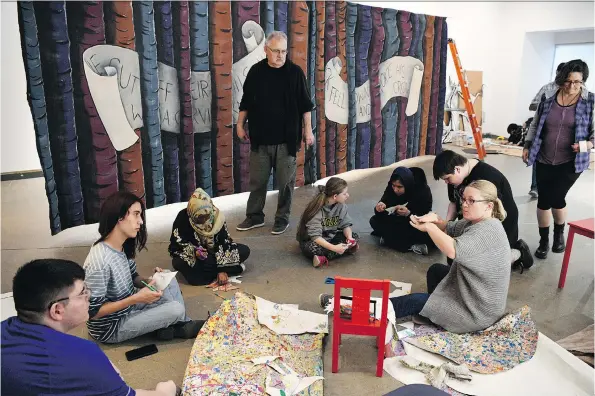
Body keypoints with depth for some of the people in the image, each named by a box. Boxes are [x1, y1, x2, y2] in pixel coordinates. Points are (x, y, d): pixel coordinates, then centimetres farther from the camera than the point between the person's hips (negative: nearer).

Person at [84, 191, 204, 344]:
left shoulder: (123, 247, -5)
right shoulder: (100, 261, -31)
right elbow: (93, 311, -27)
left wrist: (151, 282, -11)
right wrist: (136, 298, -28)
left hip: (127, 307, 9)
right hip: (110, 327, -9)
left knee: (170, 282, 4)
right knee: (176, 309, -17)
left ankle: (184, 324, 6)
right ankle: (182, 328, 16)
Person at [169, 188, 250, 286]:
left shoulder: (216, 215, -15)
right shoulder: (183, 217, -20)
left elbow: (224, 242, -16)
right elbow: (176, 244, -16)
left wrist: (221, 269, -25)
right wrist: (194, 251, -35)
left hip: (213, 253, 2)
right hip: (193, 256, -1)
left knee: (244, 250, -16)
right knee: (178, 263, -38)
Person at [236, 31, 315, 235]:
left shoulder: (295, 72, -4)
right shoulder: (256, 71, 2)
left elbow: (305, 105, 0)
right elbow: (246, 102, 10)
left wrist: (308, 130, -2)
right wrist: (240, 125, 8)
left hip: (287, 139, -2)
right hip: (260, 138, 2)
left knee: (285, 182, 5)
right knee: (257, 180, 10)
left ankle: (282, 219, 20)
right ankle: (254, 216, 26)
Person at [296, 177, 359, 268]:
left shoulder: (341, 205, -9)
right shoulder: (317, 208, -27)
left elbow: (346, 225, -5)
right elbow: (315, 236, -32)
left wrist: (349, 238, -27)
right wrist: (333, 247, -42)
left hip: (331, 237, 7)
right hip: (312, 240, -6)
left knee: (354, 237, -14)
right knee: (312, 248, -38)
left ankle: (324, 258, -24)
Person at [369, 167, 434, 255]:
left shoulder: (423, 190, -25)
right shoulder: (391, 188, -17)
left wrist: (408, 213, -44)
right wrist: (379, 209, -39)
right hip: (399, 222, 4)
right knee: (374, 221, -20)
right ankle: (411, 245, -22)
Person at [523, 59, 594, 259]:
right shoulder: (548, 97, -1)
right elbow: (535, 125, 11)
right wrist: (527, 146, 9)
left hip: (571, 162, -2)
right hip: (544, 160, 2)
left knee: (556, 197, -6)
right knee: (543, 200, 4)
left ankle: (559, 234, 26)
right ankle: (544, 241, 23)